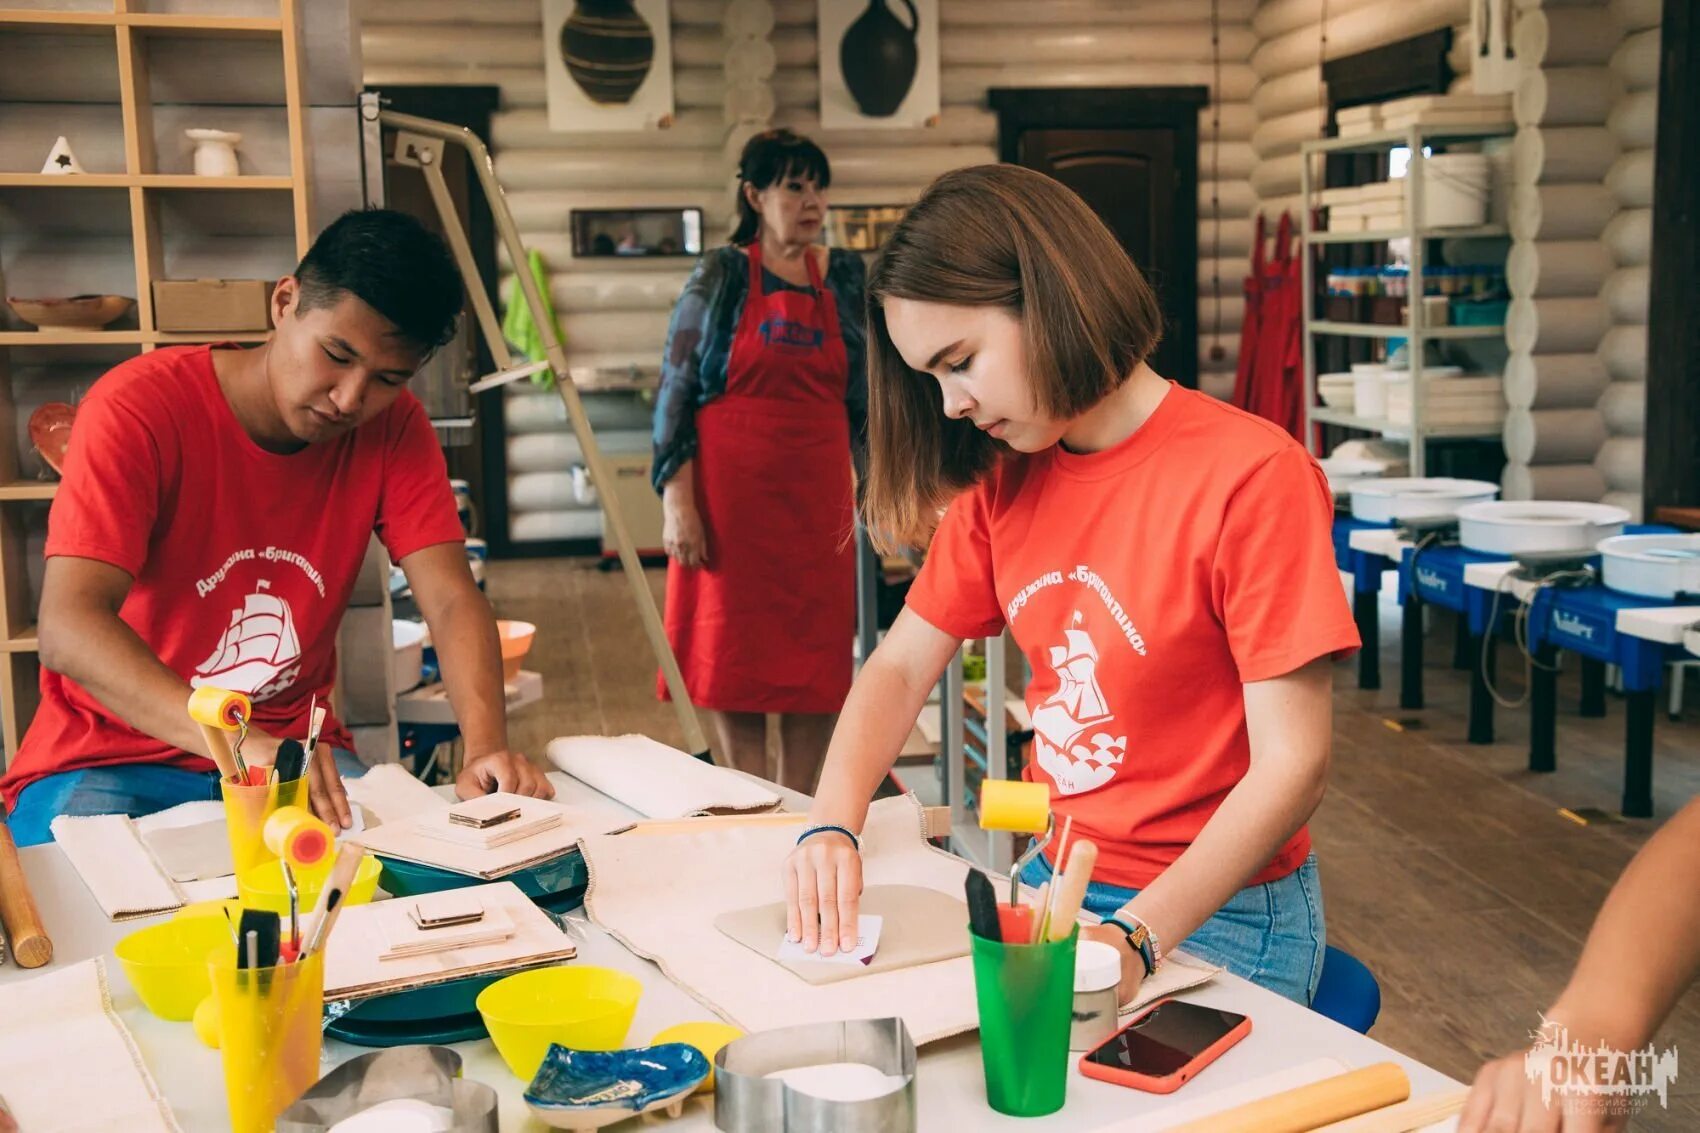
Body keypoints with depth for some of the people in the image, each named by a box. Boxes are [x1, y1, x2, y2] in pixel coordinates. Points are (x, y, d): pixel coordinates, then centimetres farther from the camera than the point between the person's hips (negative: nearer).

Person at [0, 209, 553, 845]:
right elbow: (68, 628, -30)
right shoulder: (140, 407, -19)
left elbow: (452, 601, -13)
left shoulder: (393, 429, -5)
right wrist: (241, 742, -45)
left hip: (294, 750, 3)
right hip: (110, 755, -2)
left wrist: (487, 746, -34)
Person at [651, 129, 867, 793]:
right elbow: (676, 391, -4)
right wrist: (676, 501, -11)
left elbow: (866, 392, 13)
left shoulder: (845, 278, 8)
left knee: (817, 652, 5)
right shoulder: (718, 279, -1)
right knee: (735, 650, 2)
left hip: (818, 496, 3)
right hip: (731, 495, -3)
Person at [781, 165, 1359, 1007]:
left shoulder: (1251, 476, -17)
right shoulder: (1000, 482, 4)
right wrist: (831, 826, -10)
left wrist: (1135, 938, -29)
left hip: (1215, 918, -6)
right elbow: (899, 667, 8)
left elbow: (1293, 765, -19)